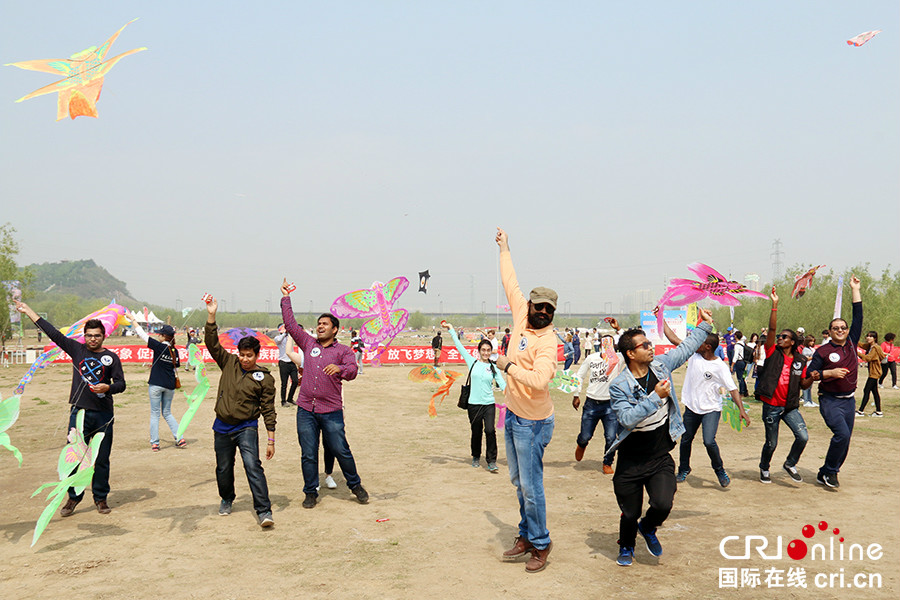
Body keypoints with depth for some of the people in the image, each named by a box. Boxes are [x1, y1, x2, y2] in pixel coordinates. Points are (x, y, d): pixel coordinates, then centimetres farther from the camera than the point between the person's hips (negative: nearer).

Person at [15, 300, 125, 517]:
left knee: (102, 459, 6)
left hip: (104, 414, -1)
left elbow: (121, 383, 1)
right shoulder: (76, 349, 7)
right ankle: (73, 497, 14)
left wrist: (107, 387, -21)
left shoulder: (111, 357, 3)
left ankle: (100, 497, 18)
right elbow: (53, 333, 8)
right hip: (79, 412, 1)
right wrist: (29, 311, 9)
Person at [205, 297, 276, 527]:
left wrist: (271, 440, -7)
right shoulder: (229, 363, 2)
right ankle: (226, 499, 42)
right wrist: (211, 315, -16)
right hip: (222, 427, 4)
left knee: (253, 466, -18)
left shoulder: (264, 378, -6)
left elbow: (268, 410, -4)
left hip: (246, 428, -3)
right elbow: (212, 344, -5)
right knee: (223, 469, 14)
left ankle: (264, 511, -18)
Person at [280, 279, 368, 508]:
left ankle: (355, 485, 21)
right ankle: (311, 492, 19)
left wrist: (340, 368, -32)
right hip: (306, 410, 3)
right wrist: (286, 298, 12)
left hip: (331, 411, -3)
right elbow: (290, 324, 12)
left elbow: (352, 371, -11)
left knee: (341, 450, 0)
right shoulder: (309, 344, 12)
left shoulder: (343, 350, 3)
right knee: (308, 454, 5)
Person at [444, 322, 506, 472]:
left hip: (489, 403, 0)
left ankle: (492, 462, -5)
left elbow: (502, 384, 4)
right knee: (476, 432, 8)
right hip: (474, 403, 0)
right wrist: (451, 330, 6)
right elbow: (459, 346, 5)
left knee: (490, 431, -13)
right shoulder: (472, 362, 4)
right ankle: (476, 457, 31)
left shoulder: (493, 368, 7)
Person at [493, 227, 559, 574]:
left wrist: (509, 366, -21)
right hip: (513, 415, 8)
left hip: (532, 423, -8)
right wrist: (504, 250, 22)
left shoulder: (548, 341, -19)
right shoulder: (521, 317, 1)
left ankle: (540, 545, 13)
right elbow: (511, 284, 14)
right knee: (518, 481, 17)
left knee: (531, 486, -2)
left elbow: (539, 380, -34)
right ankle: (526, 536, 30)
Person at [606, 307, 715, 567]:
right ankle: (626, 548, 39)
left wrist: (705, 325, 18)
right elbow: (628, 418, -26)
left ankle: (648, 528, 20)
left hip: (661, 458, 3)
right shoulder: (619, 386, -14)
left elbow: (686, 348, 16)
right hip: (631, 461, -3)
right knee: (630, 513, 6)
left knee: (663, 504, -16)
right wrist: (655, 397, -27)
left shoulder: (661, 365, 0)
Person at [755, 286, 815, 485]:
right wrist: (774, 305, -19)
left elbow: (803, 384, 11)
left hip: (790, 406, 3)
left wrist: (813, 376, -11)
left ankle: (790, 464, 15)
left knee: (803, 436, -12)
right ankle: (764, 468, 33)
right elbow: (772, 328, -13)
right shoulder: (773, 352, -2)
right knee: (771, 443, 5)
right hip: (771, 406, -2)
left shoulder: (800, 360, 5)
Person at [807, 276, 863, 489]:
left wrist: (855, 290, 7)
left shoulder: (851, 343, 8)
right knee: (842, 434, -21)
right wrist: (830, 372, -17)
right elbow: (810, 374, -4)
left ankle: (824, 475, 17)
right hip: (830, 401, -5)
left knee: (845, 440, 6)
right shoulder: (822, 351, -3)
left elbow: (858, 317, 7)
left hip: (849, 400, 5)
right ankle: (830, 471, -5)